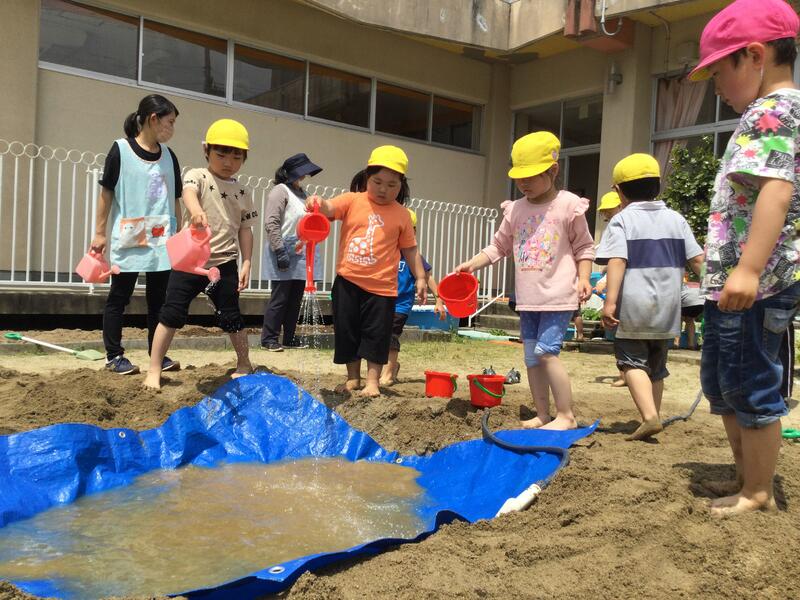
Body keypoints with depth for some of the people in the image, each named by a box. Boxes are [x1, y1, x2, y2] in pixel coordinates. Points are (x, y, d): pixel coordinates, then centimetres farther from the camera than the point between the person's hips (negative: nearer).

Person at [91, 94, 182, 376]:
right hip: (128, 238, -4)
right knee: (119, 297, 3)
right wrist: (100, 233, -2)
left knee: (159, 298, 7)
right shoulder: (121, 149, -4)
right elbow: (106, 192, -1)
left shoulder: (169, 156, 10)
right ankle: (114, 356, 10)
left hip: (162, 239, 4)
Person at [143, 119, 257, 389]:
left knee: (231, 316, 9)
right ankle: (154, 370, 8)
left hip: (224, 263, 2)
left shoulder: (242, 193, 8)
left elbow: (245, 230, 12)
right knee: (172, 314, -2)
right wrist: (195, 210, -49)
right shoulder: (197, 176, -3)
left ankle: (244, 365, 27)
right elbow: (189, 192, -26)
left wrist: (246, 263, 4)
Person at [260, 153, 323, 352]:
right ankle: (269, 339, 6)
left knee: (295, 298, 10)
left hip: (302, 254, 8)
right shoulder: (280, 191, -7)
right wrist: (280, 251, -19)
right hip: (286, 252, -8)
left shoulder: (301, 193, 16)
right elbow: (271, 223, -14)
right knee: (280, 297, -4)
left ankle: (289, 338, 19)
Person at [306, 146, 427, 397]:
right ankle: (352, 377, 26)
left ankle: (372, 380, 16)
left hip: (381, 285, -1)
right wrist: (319, 204, -40)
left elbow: (410, 249, 7)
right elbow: (330, 208, -17)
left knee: (376, 334, 3)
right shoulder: (352, 201, 0)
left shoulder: (401, 214, 2)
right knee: (346, 331, 11)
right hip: (348, 282, 1)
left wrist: (420, 277, 3)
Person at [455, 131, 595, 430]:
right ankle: (542, 415, 21)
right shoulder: (515, 209, 8)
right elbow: (499, 246, 12)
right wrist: (471, 264, 0)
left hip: (558, 296, -6)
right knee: (531, 356, 9)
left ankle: (566, 415, 0)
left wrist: (583, 279, -10)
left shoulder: (569, 205, -4)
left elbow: (584, 248, 2)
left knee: (547, 352, -13)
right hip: (528, 299, 6)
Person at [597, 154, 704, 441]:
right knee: (656, 364, 17)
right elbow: (697, 260, 6)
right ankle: (653, 416, 25)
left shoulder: (622, 220, -6)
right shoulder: (676, 219, 8)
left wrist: (610, 301, -23)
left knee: (633, 360, 1)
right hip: (667, 307, 5)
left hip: (635, 306, -5)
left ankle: (649, 416, -17)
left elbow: (617, 261, -19)